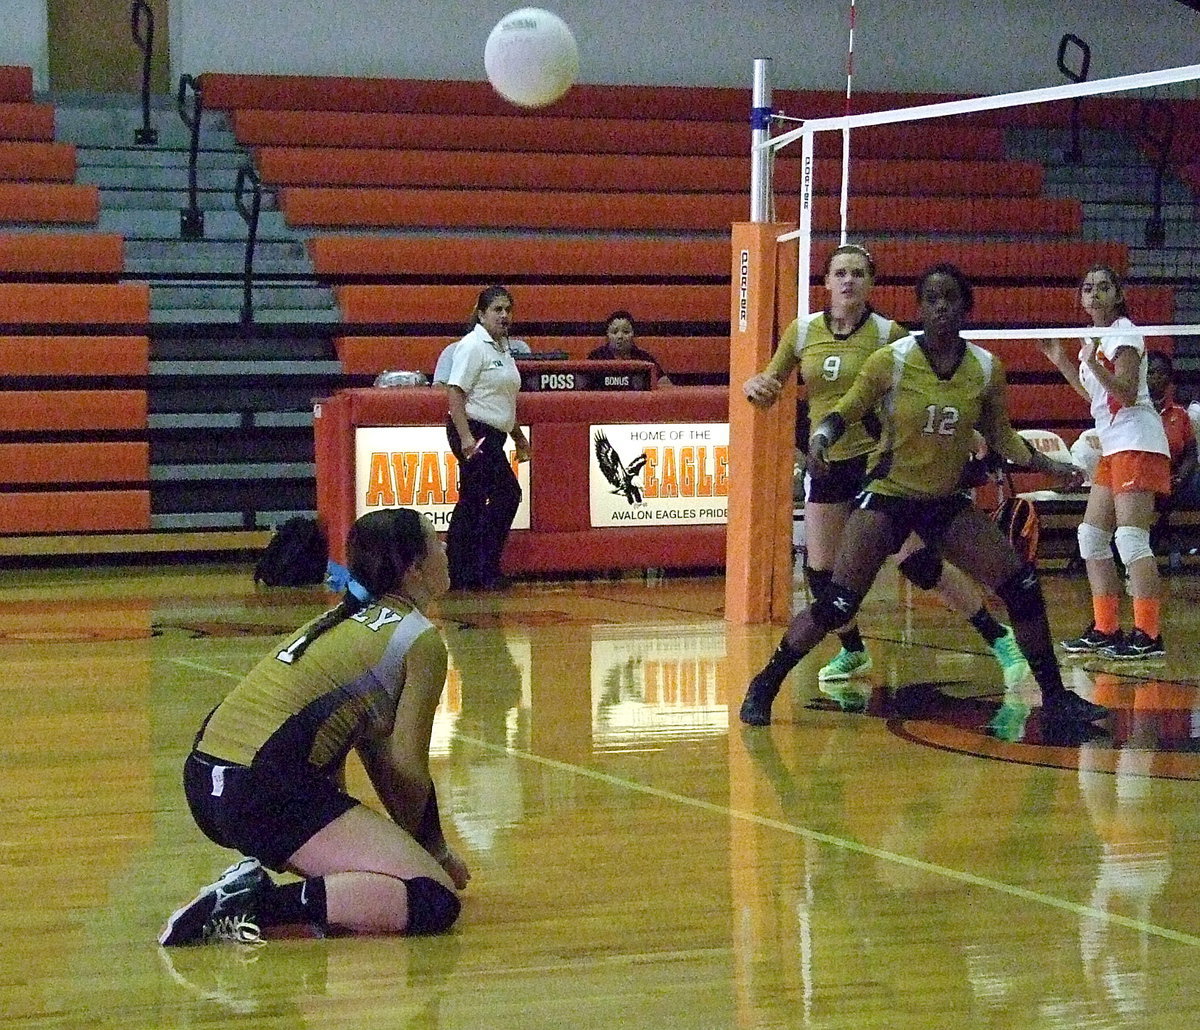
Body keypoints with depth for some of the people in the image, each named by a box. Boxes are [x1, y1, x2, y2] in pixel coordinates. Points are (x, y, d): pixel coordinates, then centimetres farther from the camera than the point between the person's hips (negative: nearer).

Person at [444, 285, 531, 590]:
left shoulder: (502, 348, 17)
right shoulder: (472, 346, -12)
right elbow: (455, 392, -19)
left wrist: (519, 436, 28)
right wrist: (466, 437, -25)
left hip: (491, 437, 9)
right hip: (474, 433, -9)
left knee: (471, 504, 10)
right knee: (507, 494, -11)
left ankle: (461, 575, 13)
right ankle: (487, 570, -6)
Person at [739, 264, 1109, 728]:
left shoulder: (986, 368, -4)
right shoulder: (890, 360, -14)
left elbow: (999, 435, 10)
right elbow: (847, 410, -4)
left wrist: (1045, 464, -1)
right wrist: (821, 436, -24)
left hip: (947, 502, 3)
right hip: (887, 496, -3)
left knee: (1022, 586, -7)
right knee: (835, 605, -14)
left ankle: (1054, 697, 8)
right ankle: (762, 688, 4)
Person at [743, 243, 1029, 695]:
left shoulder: (887, 333, -8)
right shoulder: (802, 331, 2)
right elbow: (767, 391, 11)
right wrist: (754, 387, -13)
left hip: (877, 458, -4)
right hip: (826, 463, 4)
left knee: (917, 560, -14)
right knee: (820, 570, 3)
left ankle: (999, 638, -4)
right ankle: (852, 650, 29)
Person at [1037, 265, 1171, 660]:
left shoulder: (1124, 334, -9)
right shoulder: (1094, 337, 17)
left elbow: (1127, 394, -19)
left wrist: (1093, 362, -30)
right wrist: (1060, 360, 24)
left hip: (1136, 442, -10)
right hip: (1113, 446, 10)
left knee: (1131, 539, -17)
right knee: (1092, 537, 9)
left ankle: (1149, 635, -20)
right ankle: (1105, 630, 14)